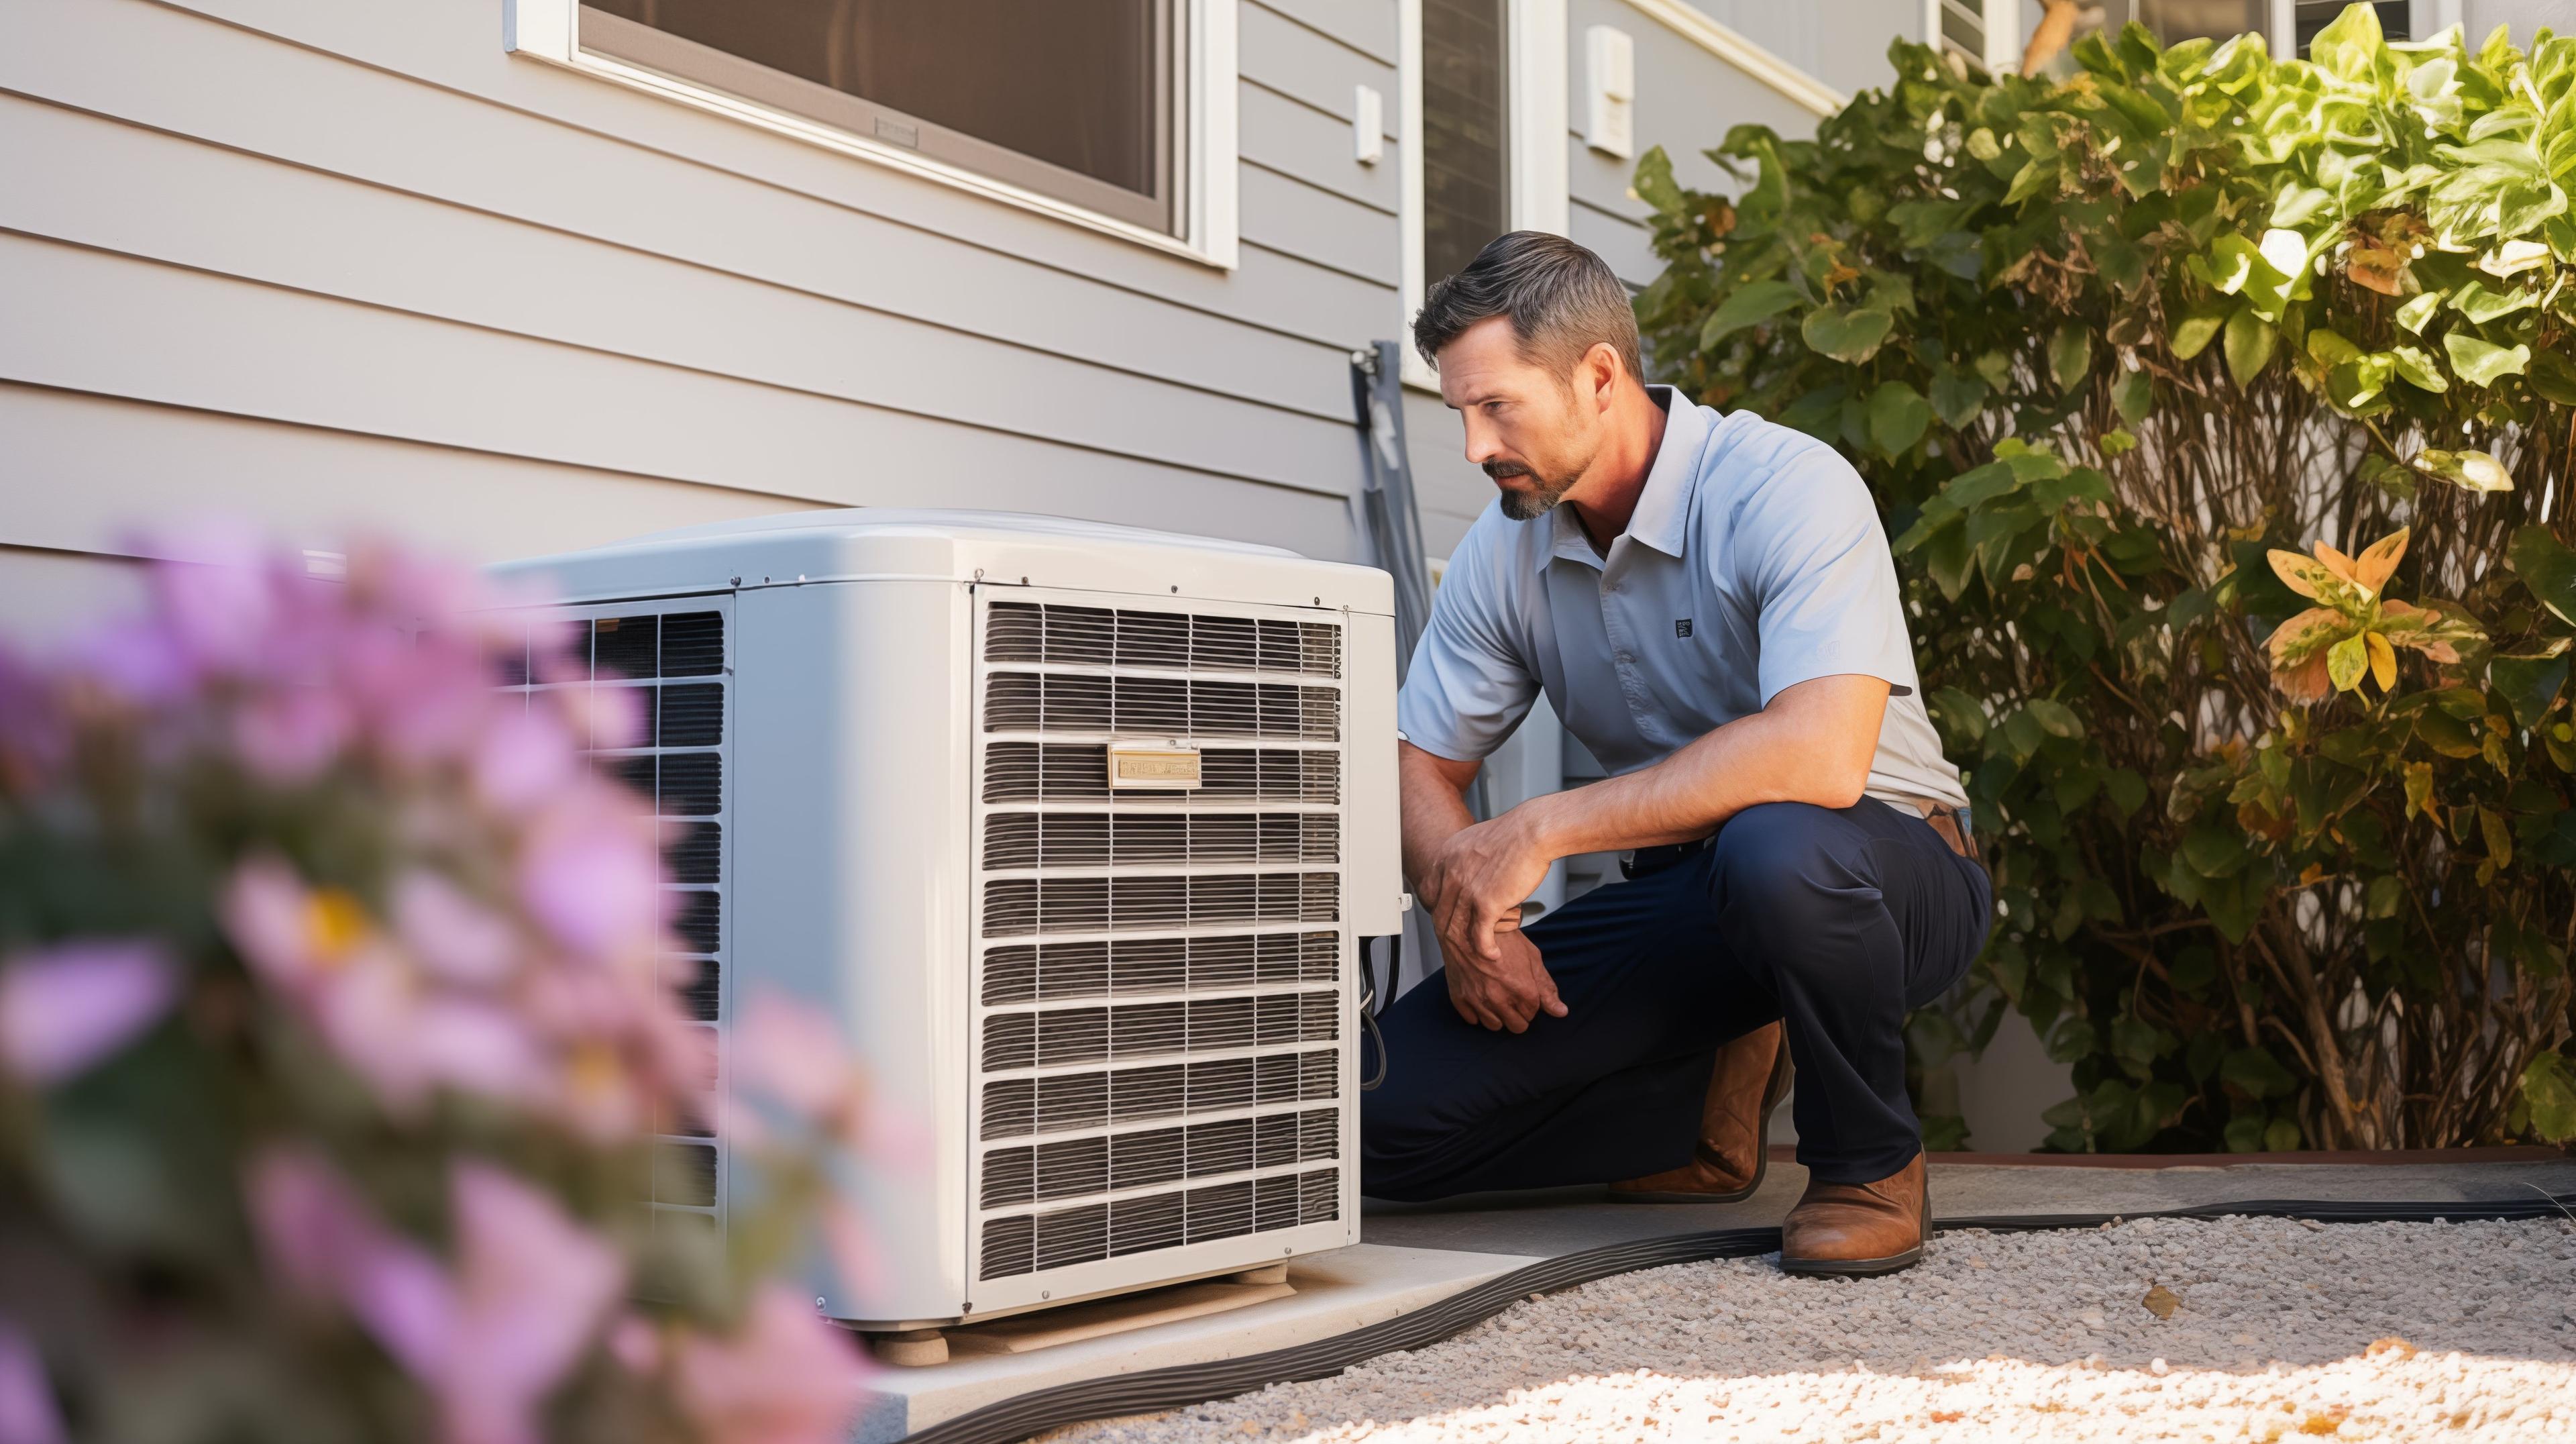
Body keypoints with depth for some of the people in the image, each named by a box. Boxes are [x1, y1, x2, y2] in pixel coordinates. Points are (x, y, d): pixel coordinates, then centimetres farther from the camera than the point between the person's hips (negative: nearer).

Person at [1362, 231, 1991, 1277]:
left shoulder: (1788, 487, -21)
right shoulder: (1505, 550, -1)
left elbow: (1821, 756, -35)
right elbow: (1418, 767, 5)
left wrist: (1540, 829, -33)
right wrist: (1466, 909, -17)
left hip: (1885, 865, -5)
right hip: (1684, 895, 6)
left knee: (1772, 848, -43)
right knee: (1387, 1110, -11)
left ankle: (1868, 1162, -13)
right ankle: (1719, 1099, 11)